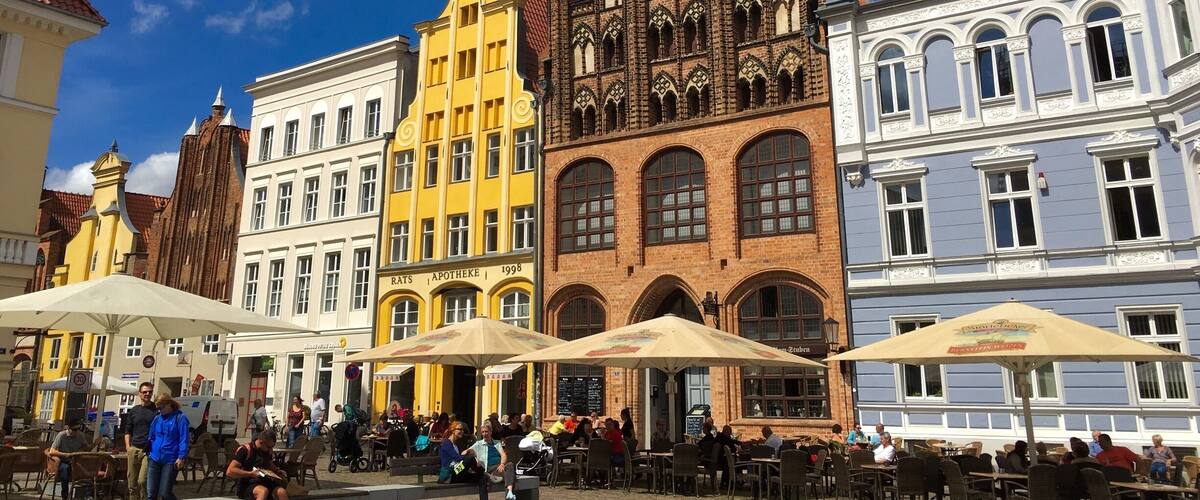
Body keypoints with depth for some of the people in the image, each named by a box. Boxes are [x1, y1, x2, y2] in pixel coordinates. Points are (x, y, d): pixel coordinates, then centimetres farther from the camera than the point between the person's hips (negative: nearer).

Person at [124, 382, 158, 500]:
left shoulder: (157, 410, 2)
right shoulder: (133, 411, 13)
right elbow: (128, 431, 17)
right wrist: (128, 447, 4)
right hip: (134, 449, 4)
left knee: (142, 481, -13)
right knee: (132, 482, 6)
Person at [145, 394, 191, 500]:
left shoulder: (180, 418, -6)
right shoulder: (157, 419, 11)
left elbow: (184, 439, -10)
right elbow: (151, 438, 21)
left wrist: (181, 457, -17)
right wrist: (148, 452, 13)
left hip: (170, 460, -5)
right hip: (155, 459, 5)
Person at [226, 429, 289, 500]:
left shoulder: (267, 451, 11)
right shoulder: (245, 450, -9)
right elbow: (229, 472, -17)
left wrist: (278, 471, 11)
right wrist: (251, 474, -23)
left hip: (264, 483, 5)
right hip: (247, 486, -5)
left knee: (282, 492, -27)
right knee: (263, 491, -39)